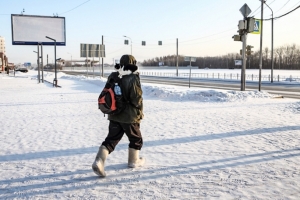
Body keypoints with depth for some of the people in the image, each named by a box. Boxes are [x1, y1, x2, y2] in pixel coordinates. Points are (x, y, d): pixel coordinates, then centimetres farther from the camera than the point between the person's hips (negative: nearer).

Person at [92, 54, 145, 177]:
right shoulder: (133, 79, -16)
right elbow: (137, 98, -16)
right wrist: (140, 112, 0)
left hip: (114, 116, 5)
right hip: (129, 116, -5)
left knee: (111, 139, 9)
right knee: (136, 139, 17)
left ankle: (99, 161, -5)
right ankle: (134, 161, 29)